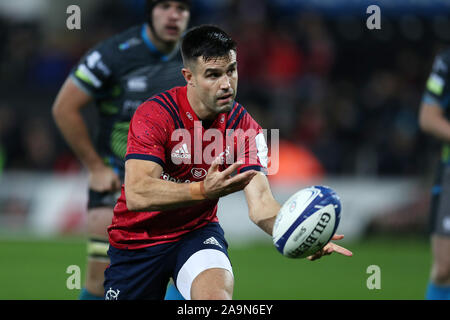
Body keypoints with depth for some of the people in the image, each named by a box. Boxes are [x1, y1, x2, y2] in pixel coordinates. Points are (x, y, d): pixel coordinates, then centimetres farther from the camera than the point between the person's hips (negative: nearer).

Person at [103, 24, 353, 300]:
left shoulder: (244, 126, -8)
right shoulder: (154, 115, -19)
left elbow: (260, 204, -16)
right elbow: (136, 194, -29)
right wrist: (204, 190, -40)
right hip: (137, 237, 0)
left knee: (218, 292, -31)